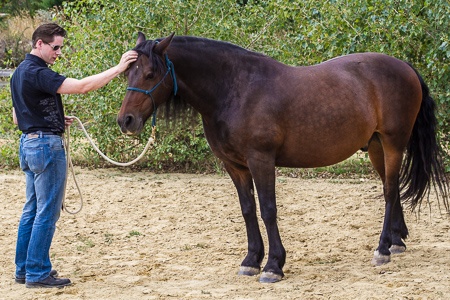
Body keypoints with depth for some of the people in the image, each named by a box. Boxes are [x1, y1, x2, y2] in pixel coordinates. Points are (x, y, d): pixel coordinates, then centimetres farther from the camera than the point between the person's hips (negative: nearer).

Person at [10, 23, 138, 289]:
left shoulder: (20, 72, 14)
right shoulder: (37, 73, -18)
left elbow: (17, 117, 21)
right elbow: (81, 86, -28)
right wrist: (119, 68, -26)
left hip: (28, 143, 10)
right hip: (47, 145, -10)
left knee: (32, 210, 14)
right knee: (47, 212, -5)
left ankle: (24, 269, 18)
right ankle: (37, 273, -2)